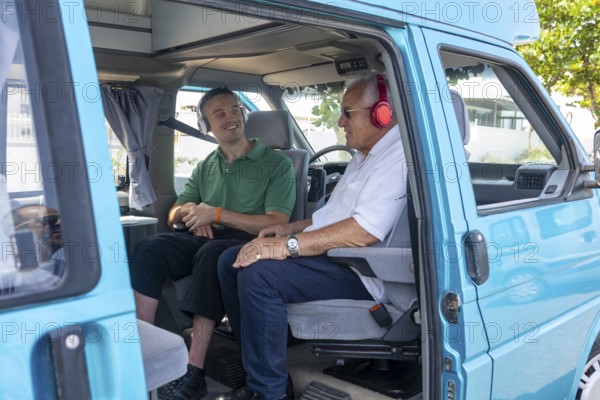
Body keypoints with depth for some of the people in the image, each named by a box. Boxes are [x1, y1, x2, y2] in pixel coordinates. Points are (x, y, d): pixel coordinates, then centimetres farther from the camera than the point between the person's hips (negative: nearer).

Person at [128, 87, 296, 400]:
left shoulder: (277, 164, 3)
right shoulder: (205, 167, 19)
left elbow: (276, 223, -8)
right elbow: (173, 216, 21)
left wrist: (217, 214, -12)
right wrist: (189, 210, -4)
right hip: (206, 241, 5)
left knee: (211, 253, -37)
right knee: (149, 250, -22)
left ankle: (194, 372, -34)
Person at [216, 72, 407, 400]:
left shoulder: (398, 155, -15)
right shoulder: (364, 156, 20)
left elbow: (366, 230, -27)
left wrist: (288, 246, -28)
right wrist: (290, 229, 13)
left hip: (359, 271, -11)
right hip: (329, 254, 11)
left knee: (258, 275, -28)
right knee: (231, 261, 2)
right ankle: (257, 368, 7)